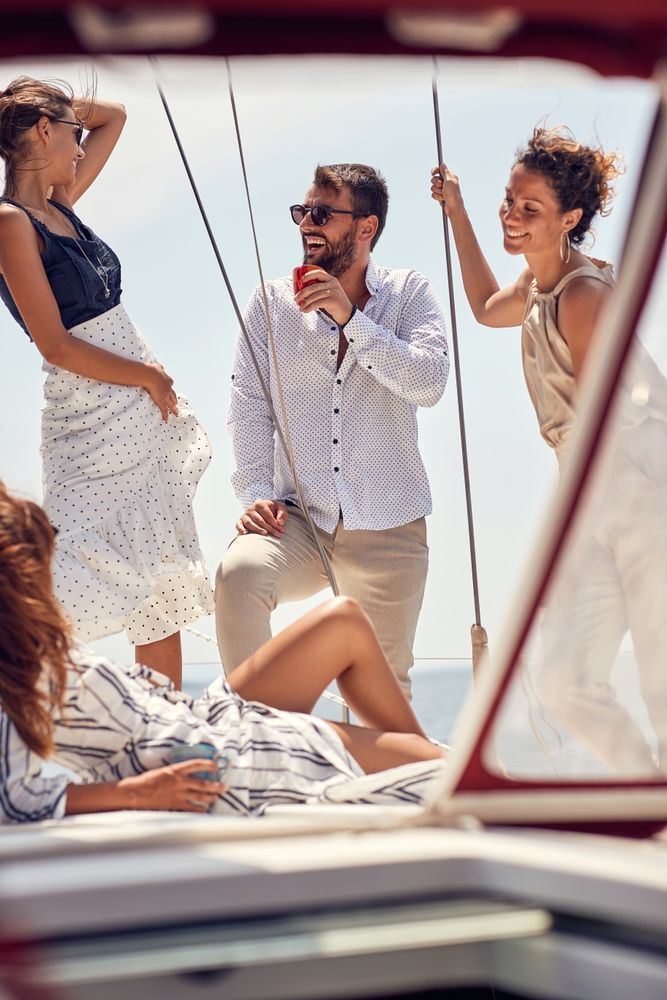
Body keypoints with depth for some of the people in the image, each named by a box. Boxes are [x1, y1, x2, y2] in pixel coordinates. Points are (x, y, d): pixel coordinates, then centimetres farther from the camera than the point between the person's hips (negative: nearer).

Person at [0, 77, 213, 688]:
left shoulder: (59, 206, 11)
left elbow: (114, 117, 25)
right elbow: (57, 346, -16)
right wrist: (149, 375, -9)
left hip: (145, 415, 9)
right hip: (93, 423, -9)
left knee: (164, 577, 11)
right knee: (72, 591, -10)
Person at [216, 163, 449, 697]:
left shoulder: (409, 293, 5)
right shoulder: (272, 302, 7)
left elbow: (429, 383, -10)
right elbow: (248, 408, 4)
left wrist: (350, 318, -15)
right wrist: (256, 494, -9)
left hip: (389, 529, 0)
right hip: (298, 518, 0)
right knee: (239, 573, -31)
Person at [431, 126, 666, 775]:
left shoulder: (583, 294, -14)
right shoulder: (539, 284, 14)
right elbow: (488, 310, 38)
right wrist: (456, 212, 36)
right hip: (595, 508, 9)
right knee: (564, 684, -1)